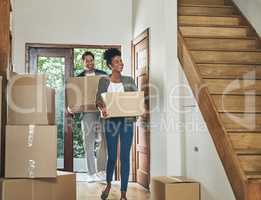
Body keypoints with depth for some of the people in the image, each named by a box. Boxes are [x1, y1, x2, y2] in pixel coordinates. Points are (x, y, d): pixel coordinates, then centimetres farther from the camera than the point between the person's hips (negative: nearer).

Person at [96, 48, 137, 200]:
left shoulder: (129, 80, 7)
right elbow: (99, 99, -2)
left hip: (127, 121, 1)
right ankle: (108, 184, 33)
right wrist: (102, 107, -24)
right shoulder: (104, 81, 4)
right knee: (112, 156, 3)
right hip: (111, 121, -1)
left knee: (125, 157, 0)